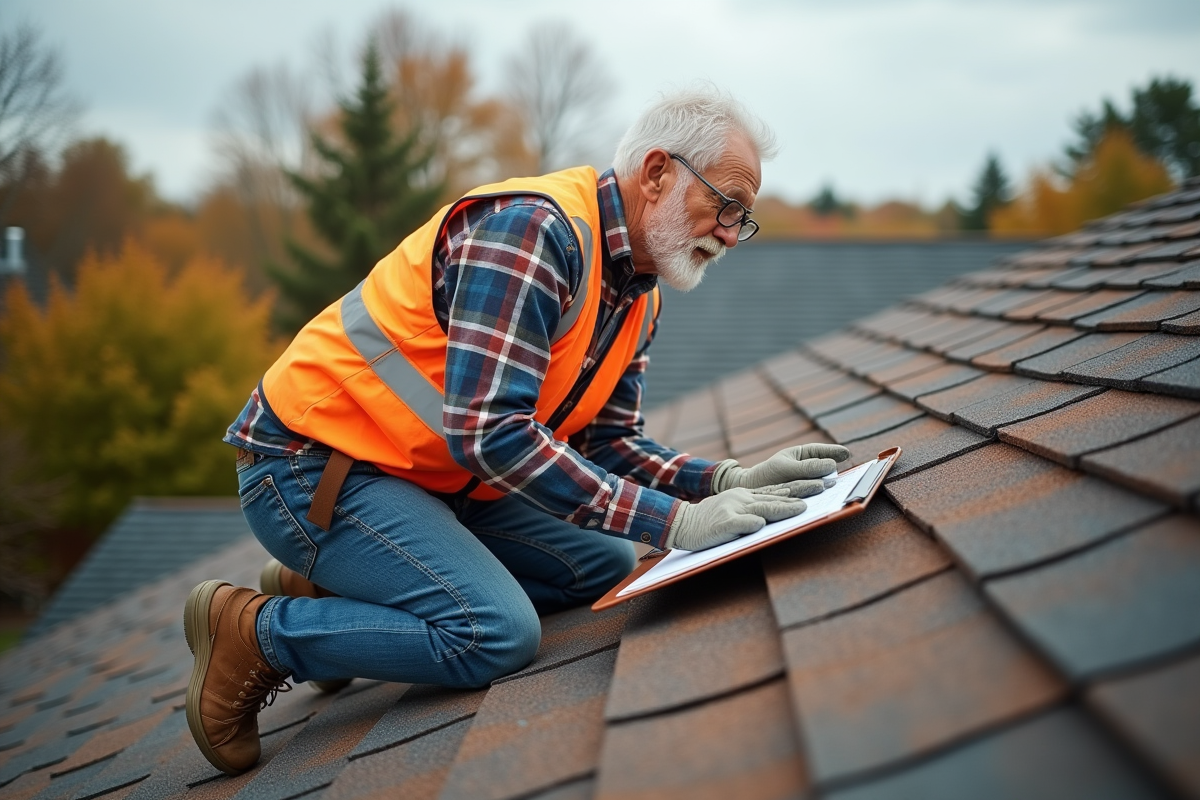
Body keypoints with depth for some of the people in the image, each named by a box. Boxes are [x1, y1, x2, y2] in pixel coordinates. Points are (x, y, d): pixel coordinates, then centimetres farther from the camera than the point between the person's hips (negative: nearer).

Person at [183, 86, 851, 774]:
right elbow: (487, 430, -32)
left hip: (434, 476, 10)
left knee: (603, 565, 7)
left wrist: (729, 483, -11)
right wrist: (674, 521, -32)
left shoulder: (640, 295, 8)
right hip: (312, 461, -10)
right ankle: (254, 634, -3)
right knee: (498, 634, -22)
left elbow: (605, 443, 7)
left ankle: (332, 590, 13)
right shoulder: (532, 228, -24)